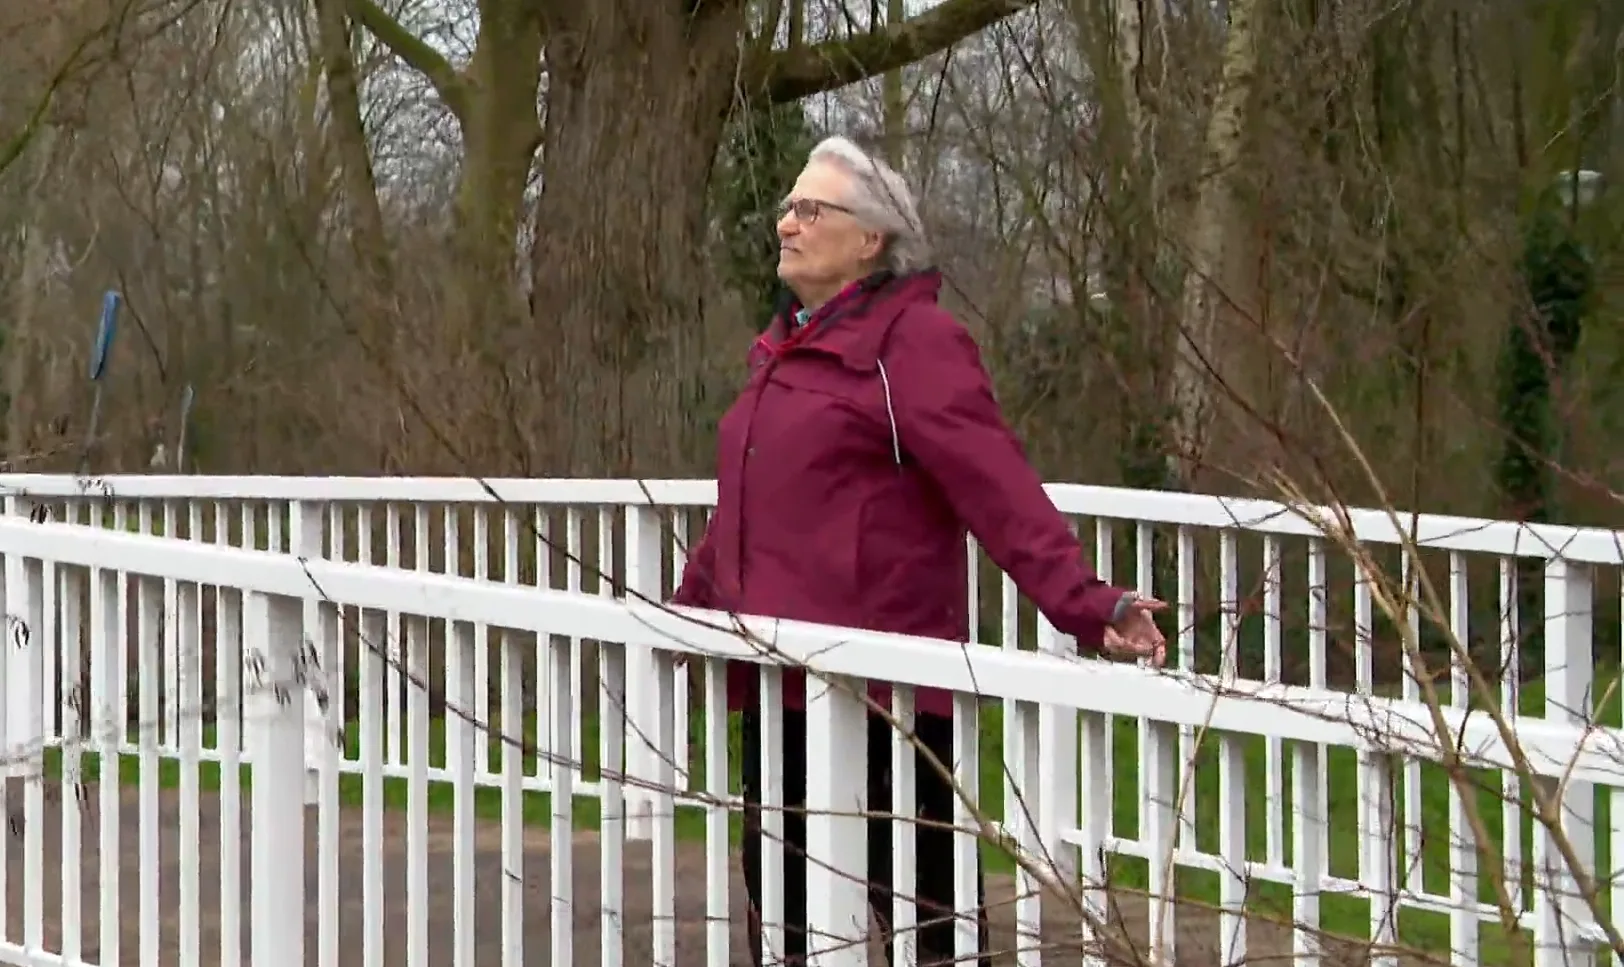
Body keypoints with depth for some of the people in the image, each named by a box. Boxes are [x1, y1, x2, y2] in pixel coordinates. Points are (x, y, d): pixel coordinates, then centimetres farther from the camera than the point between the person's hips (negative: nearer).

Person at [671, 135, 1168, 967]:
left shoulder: (912, 339, -10)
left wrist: (1085, 605, -30)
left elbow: (998, 488, -20)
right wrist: (688, 608, 31)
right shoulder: (785, 346, 17)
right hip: (779, 684, 9)